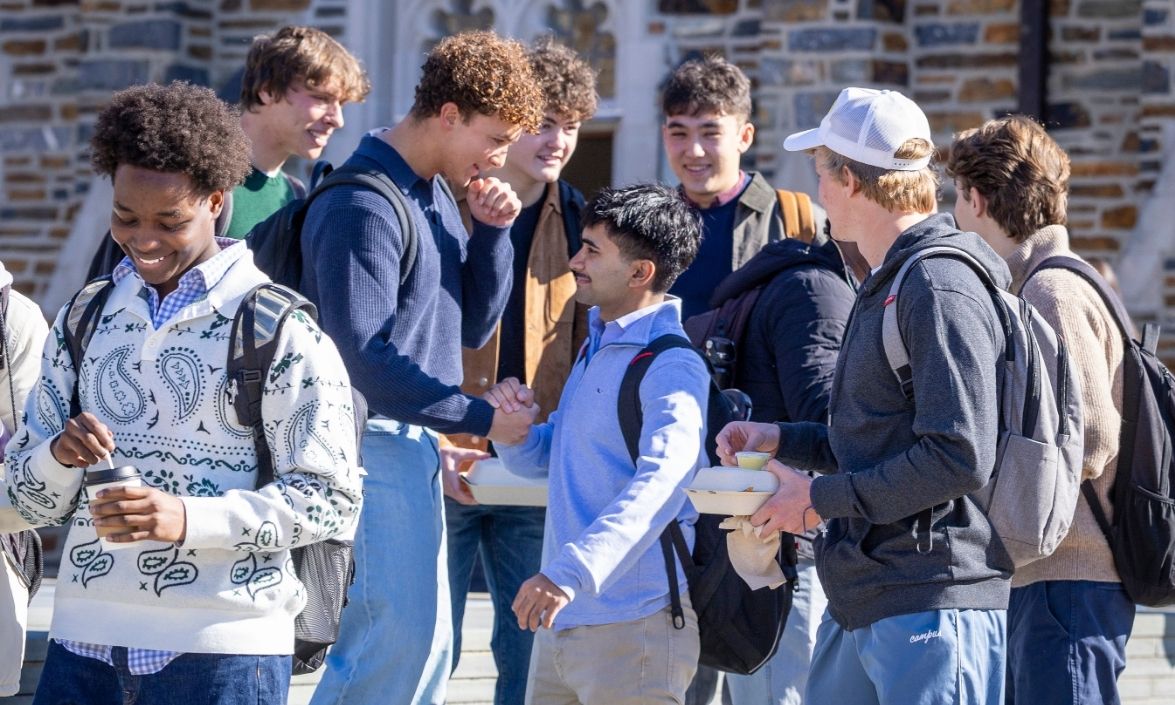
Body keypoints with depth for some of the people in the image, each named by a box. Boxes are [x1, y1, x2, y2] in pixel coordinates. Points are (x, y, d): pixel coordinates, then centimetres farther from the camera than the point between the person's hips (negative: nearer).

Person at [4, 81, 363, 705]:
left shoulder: (283, 331, -4)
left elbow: (331, 500, -7)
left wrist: (189, 518, -20)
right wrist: (59, 456, -9)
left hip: (221, 649, -4)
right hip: (85, 634, 5)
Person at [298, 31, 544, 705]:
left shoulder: (436, 194, 13)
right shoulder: (363, 205, -16)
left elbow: (473, 326, 17)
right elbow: (363, 356, -21)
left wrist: (491, 231, 1)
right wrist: (481, 418, -17)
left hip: (414, 444, 10)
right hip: (378, 439, -10)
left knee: (420, 641, 9)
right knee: (408, 632, -13)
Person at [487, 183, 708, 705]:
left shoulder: (670, 367, -14)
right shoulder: (596, 348, 17)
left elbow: (660, 483, -29)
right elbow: (538, 460, 24)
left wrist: (572, 571, -40)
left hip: (634, 626, -9)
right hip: (562, 623, 9)